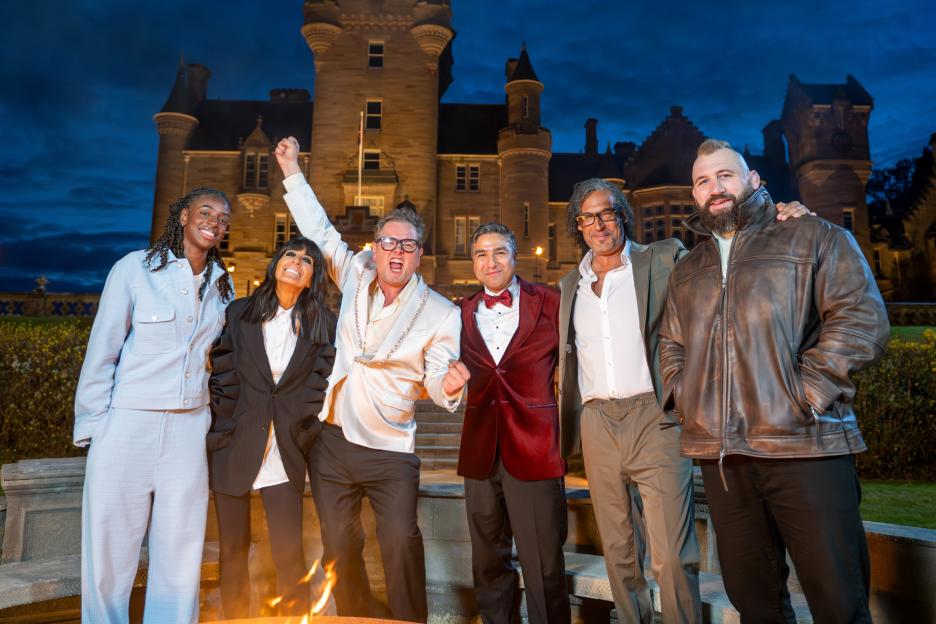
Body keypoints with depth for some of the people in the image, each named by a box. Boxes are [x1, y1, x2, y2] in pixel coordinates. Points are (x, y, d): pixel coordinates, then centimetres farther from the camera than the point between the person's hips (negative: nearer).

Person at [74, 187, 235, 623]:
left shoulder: (222, 285, 9)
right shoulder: (135, 268, -3)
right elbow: (102, 351, -3)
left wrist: (213, 418, 12)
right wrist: (91, 423, -6)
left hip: (189, 431, 4)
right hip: (126, 425, -3)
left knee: (180, 558, 9)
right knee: (109, 551, 5)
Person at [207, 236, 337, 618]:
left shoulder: (323, 325, 4)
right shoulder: (239, 312, 5)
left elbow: (319, 386, 3)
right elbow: (222, 376, 4)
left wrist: (303, 435, -4)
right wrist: (220, 432, -1)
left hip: (285, 456, 0)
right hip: (234, 449, 1)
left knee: (289, 554, 0)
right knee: (233, 550, 11)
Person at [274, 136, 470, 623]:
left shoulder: (440, 313, -4)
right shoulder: (355, 278, 4)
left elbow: (435, 382, -5)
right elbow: (319, 231, 12)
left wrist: (448, 385, -29)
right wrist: (292, 169, 12)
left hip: (390, 450, -3)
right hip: (331, 441, 4)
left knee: (401, 542, -12)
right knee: (339, 547, 12)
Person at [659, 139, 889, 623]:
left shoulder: (812, 238, 5)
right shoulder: (687, 270, 19)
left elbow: (863, 318, -5)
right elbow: (671, 344, 24)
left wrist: (804, 394, -13)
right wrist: (683, 396, 6)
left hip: (805, 445, -4)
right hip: (720, 454, 4)